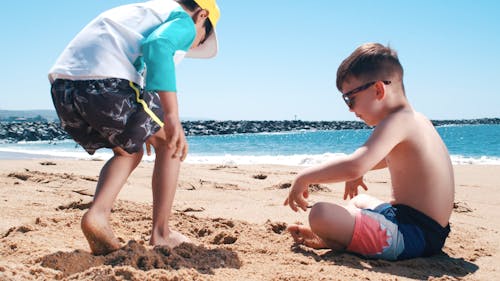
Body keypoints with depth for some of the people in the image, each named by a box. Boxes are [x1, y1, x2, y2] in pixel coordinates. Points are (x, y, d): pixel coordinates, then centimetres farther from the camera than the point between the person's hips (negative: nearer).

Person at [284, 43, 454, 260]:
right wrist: (358, 172, 33)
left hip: (411, 235, -11)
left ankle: (327, 241, 3)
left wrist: (304, 177, -21)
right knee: (359, 200, 38)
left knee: (320, 214, -26)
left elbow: (354, 166, -32)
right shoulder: (416, 119, 13)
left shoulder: (396, 122, -19)